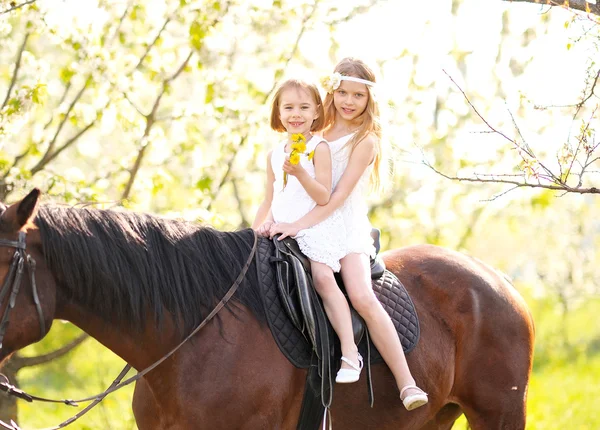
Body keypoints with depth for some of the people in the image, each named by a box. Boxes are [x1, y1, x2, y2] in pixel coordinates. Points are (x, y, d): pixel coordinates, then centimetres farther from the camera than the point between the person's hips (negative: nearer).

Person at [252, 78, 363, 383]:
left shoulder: (319, 148, -4)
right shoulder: (274, 155, 16)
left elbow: (323, 197, -12)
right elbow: (269, 199, 20)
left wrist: (300, 173, -26)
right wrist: (258, 226, 3)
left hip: (316, 227, -7)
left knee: (323, 277, -25)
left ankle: (350, 353, -27)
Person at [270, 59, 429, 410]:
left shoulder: (365, 141, -4)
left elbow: (339, 196, -14)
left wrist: (299, 225, -23)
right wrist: (274, 220, 3)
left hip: (347, 227, -5)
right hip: (310, 227, 5)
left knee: (362, 297, -25)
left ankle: (407, 384, -26)